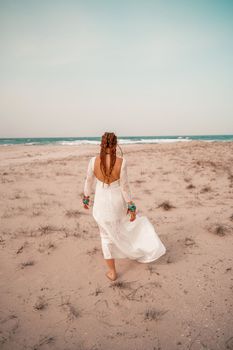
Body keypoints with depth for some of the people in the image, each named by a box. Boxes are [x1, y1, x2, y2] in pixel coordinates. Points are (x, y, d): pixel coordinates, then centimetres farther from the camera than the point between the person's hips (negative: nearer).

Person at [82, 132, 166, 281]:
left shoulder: (94, 161, -14)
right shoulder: (121, 161, -19)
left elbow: (89, 182, -1)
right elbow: (125, 186, -13)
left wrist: (86, 198, 17)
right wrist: (131, 206, -2)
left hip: (101, 204, 1)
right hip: (117, 202, -1)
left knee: (107, 237, 18)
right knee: (135, 217, 31)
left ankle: (112, 272, 28)